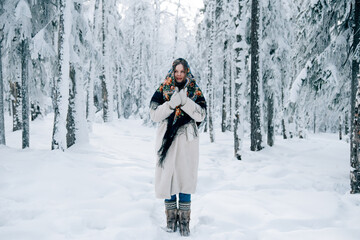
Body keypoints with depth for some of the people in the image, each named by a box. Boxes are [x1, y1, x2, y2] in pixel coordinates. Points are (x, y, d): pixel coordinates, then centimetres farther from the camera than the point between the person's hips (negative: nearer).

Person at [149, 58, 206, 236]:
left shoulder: (195, 91, 7)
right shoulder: (163, 90, 6)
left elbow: (201, 115, -3)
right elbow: (154, 115, -2)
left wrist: (185, 101, -16)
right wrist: (171, 104, -17)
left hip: (187, 141, 0)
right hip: (167, 140, 0)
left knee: (186, 176, -3)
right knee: (167, 176, 2)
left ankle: (184, 219, 5)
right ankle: (171, 215, 16)